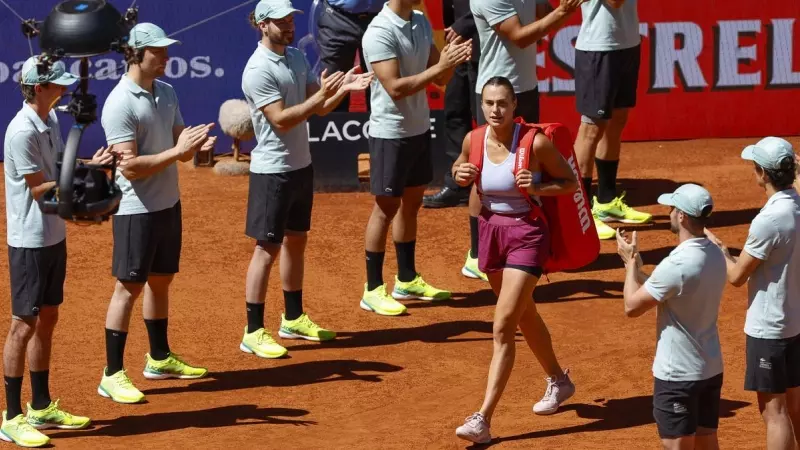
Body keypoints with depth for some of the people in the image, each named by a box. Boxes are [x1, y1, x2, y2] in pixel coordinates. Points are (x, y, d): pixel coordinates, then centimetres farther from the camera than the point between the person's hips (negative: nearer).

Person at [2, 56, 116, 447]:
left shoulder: (50, 120, 8)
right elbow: (39, 189, -19)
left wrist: (89, 166, -4)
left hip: (54, 236, 9)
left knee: (47, 320, 16)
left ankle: (41, 408, 26)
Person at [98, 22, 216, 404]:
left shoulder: (166, 93, 7)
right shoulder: (120, 104, -18)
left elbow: (179, 150, 9)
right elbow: (129, 166, -23)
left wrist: (194, 145, -13)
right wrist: (176, 151, -26)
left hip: (169, 204, 8)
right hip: (136, 210, -8)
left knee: (160, 280, 18)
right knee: (129, 286, -5)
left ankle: (159, 358, 32)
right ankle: (113, 375, 0)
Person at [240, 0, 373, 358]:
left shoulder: (297, 58, 7)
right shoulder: (258, 70, -18)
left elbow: (320, 109, 7)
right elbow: (280, 120, -24)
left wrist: (343, 90, -11)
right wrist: (320, 96, -30)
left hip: (301, 166, 8)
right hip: (272, 171, -8)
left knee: (296, 241, 17)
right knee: (267, 248, -5)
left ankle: (293, 319, 29)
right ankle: (254, 333, -1)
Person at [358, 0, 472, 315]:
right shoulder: (379, 33, -20)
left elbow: (440, 79, 7)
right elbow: (395, 88, -26)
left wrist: (451, 59, -13)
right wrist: (439, 66, -28)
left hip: (419, 129, 8)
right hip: (390, 133, -8)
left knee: (411, 203, 16)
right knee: (386, 209, -1)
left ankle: (407, 280, 28)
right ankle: (373, 290, 7)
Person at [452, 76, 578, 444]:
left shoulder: (535, 142, -16)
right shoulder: (473, 140, -4)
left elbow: (570, 182, -5)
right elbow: (459, 168, 17)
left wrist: (537, 188, -23)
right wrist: (460, 175, -7)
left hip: (527, 233, -6)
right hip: (490, 230, 6)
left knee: (503, 326, -13)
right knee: (524, 317, 24)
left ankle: (483, 419, -14)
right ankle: (558, 381, 48)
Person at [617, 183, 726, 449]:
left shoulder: (676, 265, -25)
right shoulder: (715, 256, 3)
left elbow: (632, 306, -13)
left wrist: (631, 261, -2)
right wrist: (636, 266, 11)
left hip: (678, 375, -8)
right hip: (711, 370, 8)